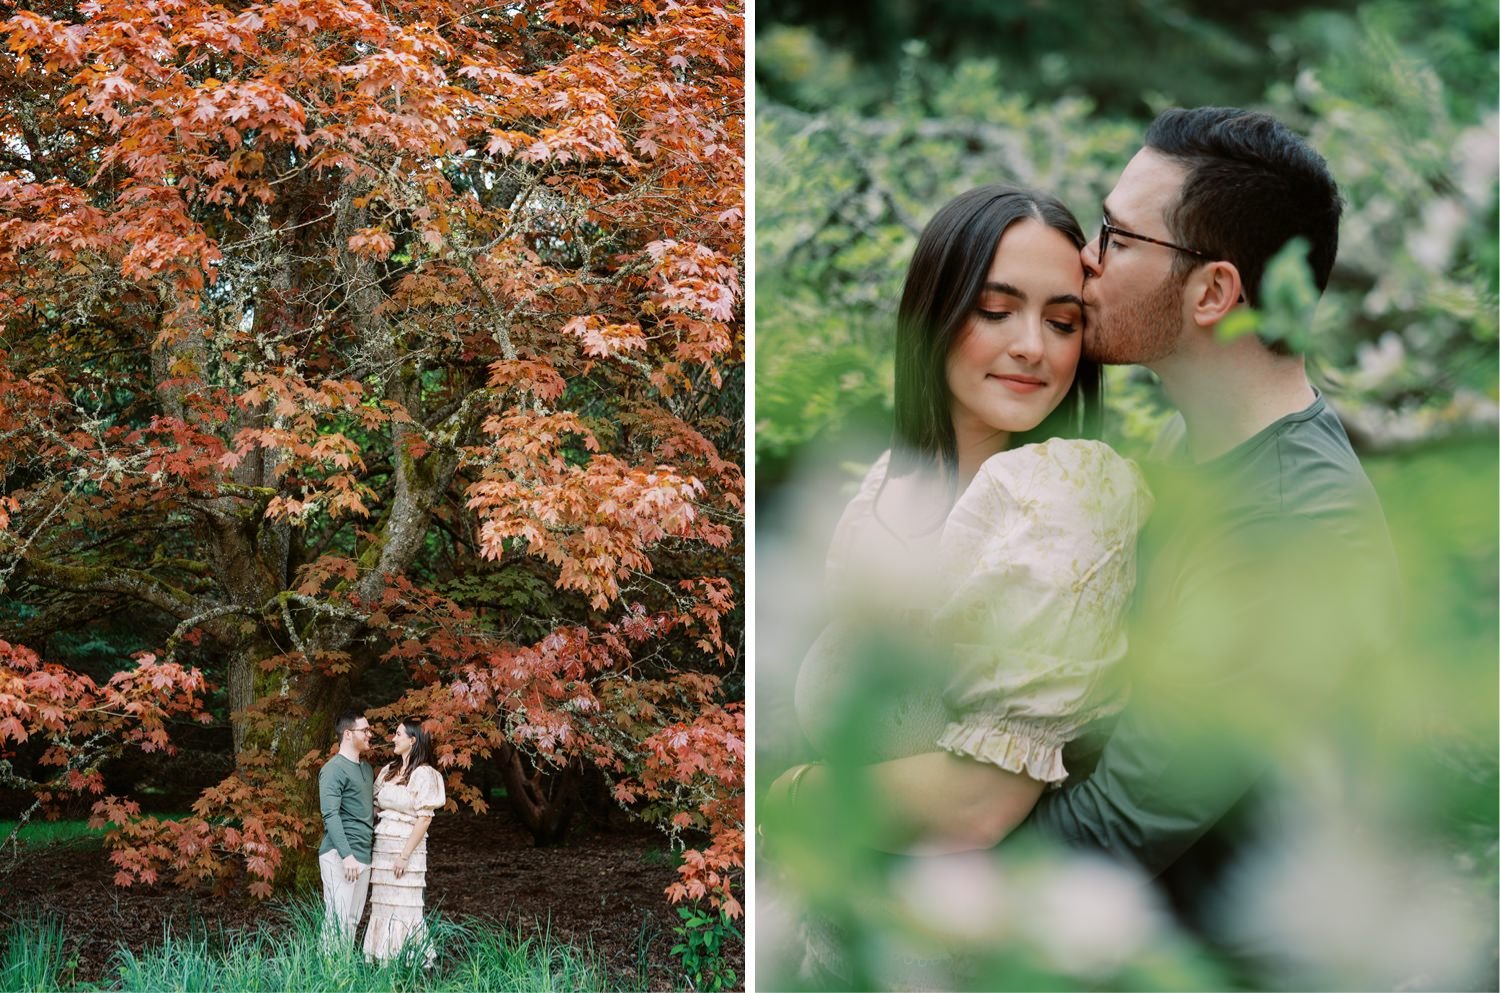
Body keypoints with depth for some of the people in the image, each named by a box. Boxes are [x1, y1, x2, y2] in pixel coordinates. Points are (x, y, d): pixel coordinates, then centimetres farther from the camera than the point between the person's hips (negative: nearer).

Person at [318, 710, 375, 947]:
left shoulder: (367, 769, 18)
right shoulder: (334, 769, -8)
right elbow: (330, 815, -16)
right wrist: (346, 855, -24)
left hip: (363, 856, 8)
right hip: (340, 856, -8)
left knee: (353, 919, 8)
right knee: (338, 919, -10)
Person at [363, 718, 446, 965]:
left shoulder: (423, 774, -8)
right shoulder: (388, 771, 14)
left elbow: (425, 818, -11)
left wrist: (405, 855, -15)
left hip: (406, 847, -7)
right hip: (382, 847, 7)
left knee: (403, 905, -5)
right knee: (382, 905, 7)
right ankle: (384, 962, 13)